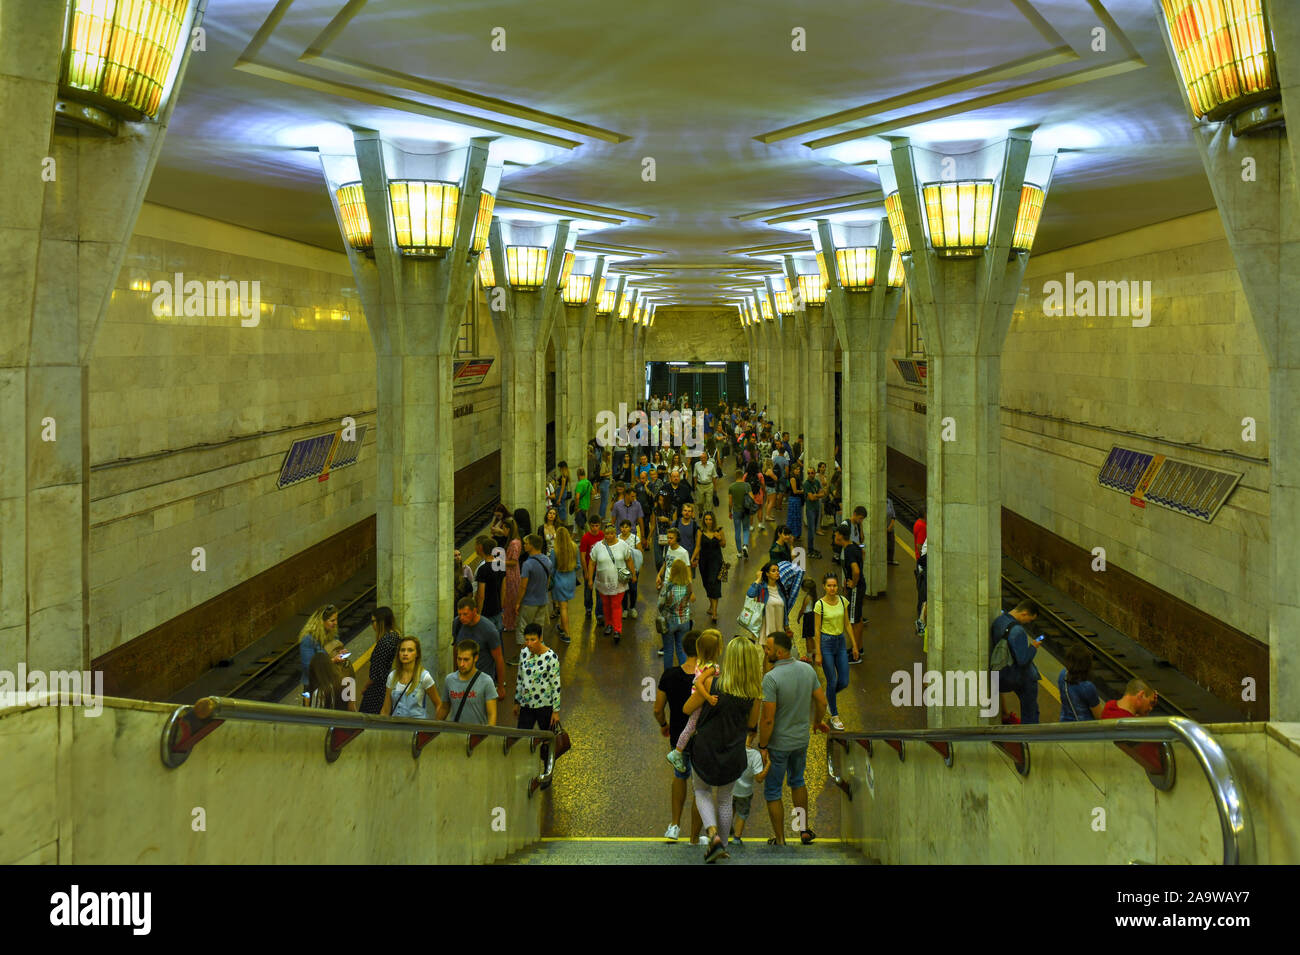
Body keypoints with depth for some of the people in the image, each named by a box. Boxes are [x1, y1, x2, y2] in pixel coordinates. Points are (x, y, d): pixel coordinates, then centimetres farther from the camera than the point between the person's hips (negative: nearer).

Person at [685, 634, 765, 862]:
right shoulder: (754, 690, -10)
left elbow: (687, 709, -9)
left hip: (705, 748, -2)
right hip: (734, 754, 2)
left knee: (702, 791, 21)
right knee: (725, 799, 22)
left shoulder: (713, 683, -20)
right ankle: (722, 847, 27)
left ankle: (713, 833, -1)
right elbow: (752, 723, 3)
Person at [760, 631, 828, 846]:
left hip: (778, 743, -6)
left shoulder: (771, 678, -27)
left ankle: (780, 840, 19)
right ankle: (804, 830, 33)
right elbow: (822, 702, 3)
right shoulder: (807, 669, -7)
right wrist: (818, 722, 22)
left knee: (772, 791, 11)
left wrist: (762, 746, -14)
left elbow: (768, 719, -26)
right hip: (801, 738, 6)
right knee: (797, 781, 29)